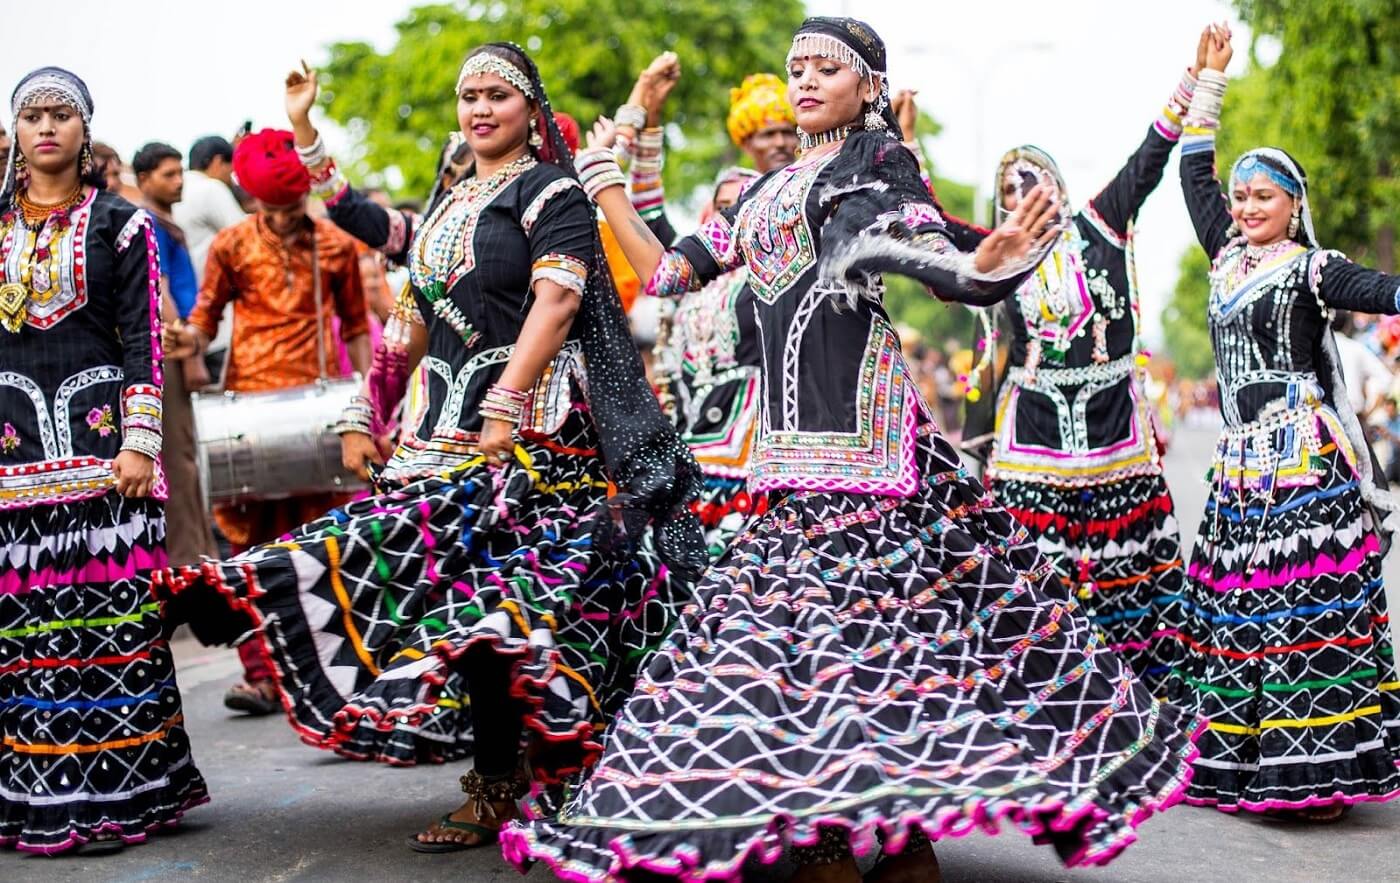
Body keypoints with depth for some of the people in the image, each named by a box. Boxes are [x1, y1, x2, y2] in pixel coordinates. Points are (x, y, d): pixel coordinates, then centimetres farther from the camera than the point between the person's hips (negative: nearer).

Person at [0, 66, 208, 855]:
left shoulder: (121, 224, 6)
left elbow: (144, 340, 0)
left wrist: (140, 442, -9)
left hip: (99, 435, -2)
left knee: (109, 614, -5)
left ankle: (112, 794, -1)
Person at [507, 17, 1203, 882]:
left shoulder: (878, 160, 4)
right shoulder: (765, 193, 23)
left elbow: (940, 265, -10)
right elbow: (669, 272, 22)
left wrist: (993, 259, -32)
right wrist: (604, 179, 28)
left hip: (859, 406, -7)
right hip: (791, 430, 7)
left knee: (866, 598, -11)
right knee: (805, 599, 3)